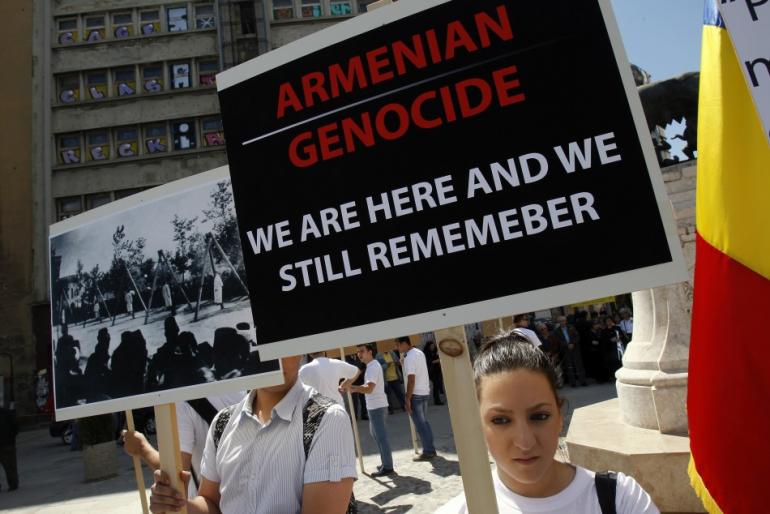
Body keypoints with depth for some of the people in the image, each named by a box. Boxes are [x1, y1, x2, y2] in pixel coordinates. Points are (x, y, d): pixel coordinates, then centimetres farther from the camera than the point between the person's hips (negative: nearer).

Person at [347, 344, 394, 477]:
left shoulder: (373, 367, -18)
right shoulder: (372, 365, 14)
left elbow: (368, 389, -29)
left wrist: (350, 387, -32)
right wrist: (354, 388, 13)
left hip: (377, 407, -11)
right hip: (375, 406, 11)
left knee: (381, 436, -4)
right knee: (375, 434, 19)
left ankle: (387, 467, 3)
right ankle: (385, 462, 28)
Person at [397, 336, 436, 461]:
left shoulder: (409, 357, -18)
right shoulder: (419, 352, 10)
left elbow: (411, 380, -21)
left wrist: (408, 399, -18)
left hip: (416, 394, -9)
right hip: (425, 392, 9)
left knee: (420, 425, -1)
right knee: (424, 422, 16)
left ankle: (428, 452, 5)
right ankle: (431, 449, 21)